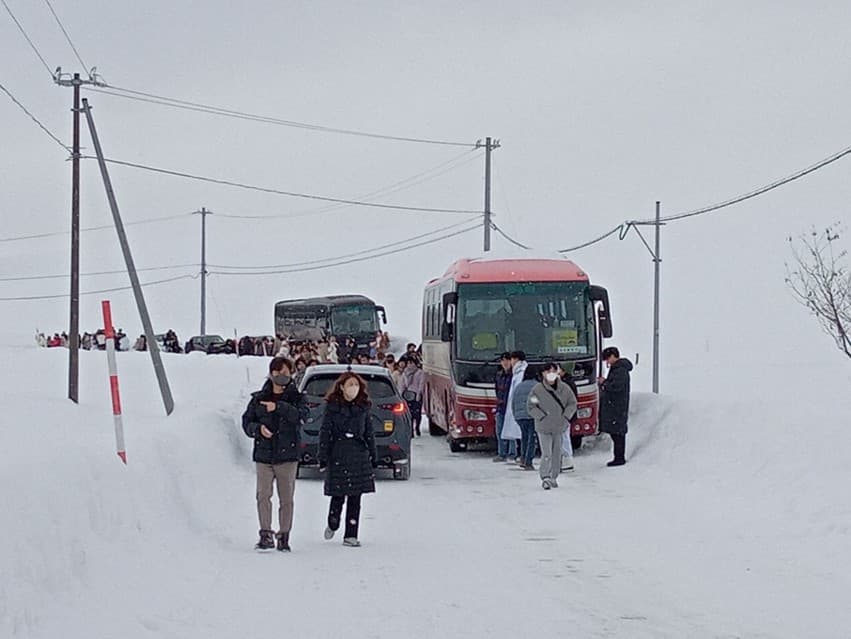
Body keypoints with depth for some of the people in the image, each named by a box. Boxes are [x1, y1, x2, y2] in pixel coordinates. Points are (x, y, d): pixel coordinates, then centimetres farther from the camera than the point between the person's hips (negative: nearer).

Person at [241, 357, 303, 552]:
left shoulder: (295, 397, 6)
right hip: (263, 455, 0)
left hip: (287, 455, 0)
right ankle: (266, 535, -14)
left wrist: (278, 407, -26)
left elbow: (299, 415, -14)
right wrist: (258, 428, -12)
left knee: (286, 499, 2)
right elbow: (246, 422, 9)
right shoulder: (259, 398, 10)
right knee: (263, 495, -12)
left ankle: (284, 537, 10)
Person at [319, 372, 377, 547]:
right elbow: (325, 432, -2)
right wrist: (323, 458, -7)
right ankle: (332, 525, 27)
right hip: (337, 455, -3)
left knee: (355, 497, 1)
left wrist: (374, 458, 11)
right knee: (338, 495, -1)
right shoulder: (332, 406, -1)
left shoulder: (363, 407, 9)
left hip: (359, 454, 3)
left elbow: (369, 433, 13)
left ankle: (351, 536, 5)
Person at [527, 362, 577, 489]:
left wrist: (565, 416, -3)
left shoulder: (564, 388, -1)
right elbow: (530, 406, -2)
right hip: (543, 427, -3)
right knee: (546, 454, -12)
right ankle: (545, 478, -8)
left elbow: (572, 403, 9)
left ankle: (554, 478, 22)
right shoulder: (538, 389, -9)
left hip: (559, 427, 4)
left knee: (557, 454, 10)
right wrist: (541, 417, -11)